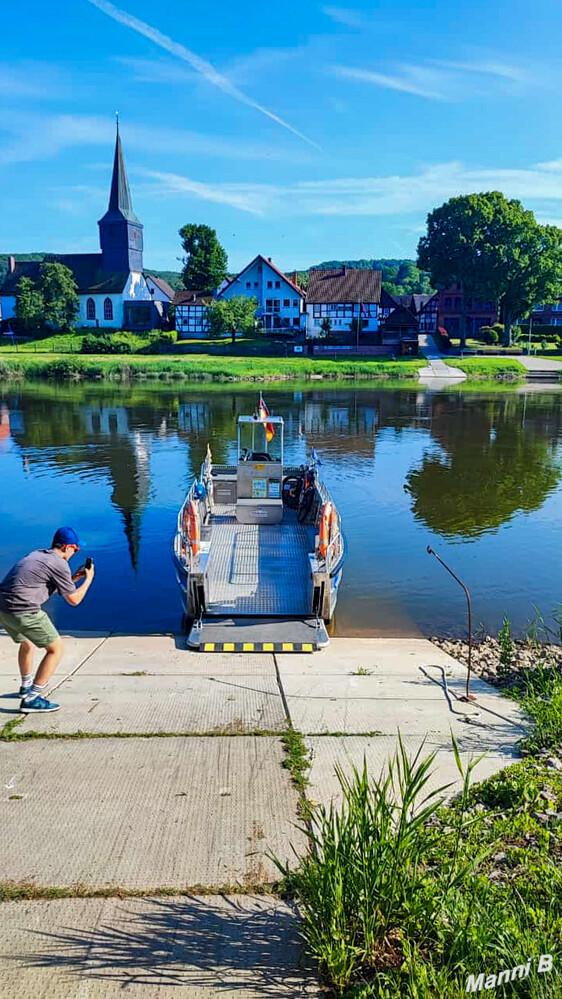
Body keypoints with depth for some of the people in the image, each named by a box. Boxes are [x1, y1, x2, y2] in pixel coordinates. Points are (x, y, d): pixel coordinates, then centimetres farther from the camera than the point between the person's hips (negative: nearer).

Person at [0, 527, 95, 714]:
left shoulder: (37, 554, 20)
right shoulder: (60, 565, -6)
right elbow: (74, 600, 2)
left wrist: (75, 577, 29)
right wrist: (88, 579, 15)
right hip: (23, 611, -9)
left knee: (26, 643, 33)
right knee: (55, 649, 2)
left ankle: (26, 686, 50)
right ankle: (31, 699, -2)